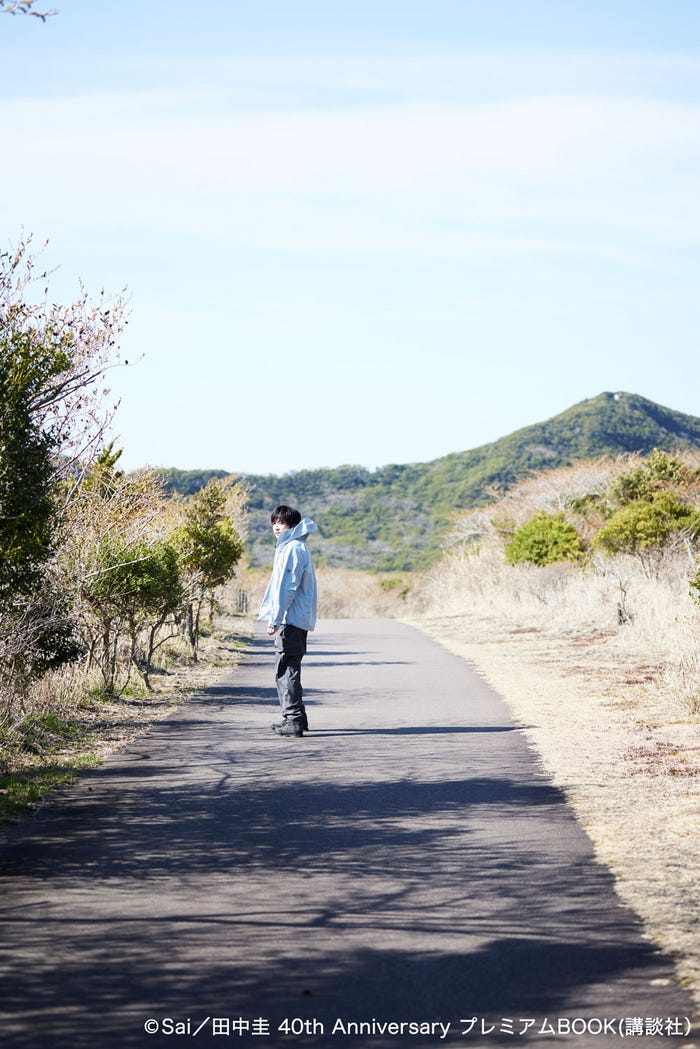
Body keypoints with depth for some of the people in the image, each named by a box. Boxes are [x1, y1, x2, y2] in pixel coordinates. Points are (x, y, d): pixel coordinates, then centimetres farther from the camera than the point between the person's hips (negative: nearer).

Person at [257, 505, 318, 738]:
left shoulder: (293, 548, -12)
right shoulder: (287, 547, 19)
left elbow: (287, 587, -18)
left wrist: (275, 618, -17)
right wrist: (267, 611, 26)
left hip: (291, 620, -10)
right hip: (295, 620, 10)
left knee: (286, 670, -10)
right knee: (287, 670, 15)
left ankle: (294, 720, -11)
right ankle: (294, 718, 21)